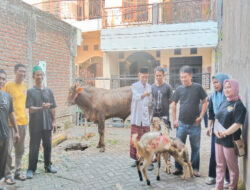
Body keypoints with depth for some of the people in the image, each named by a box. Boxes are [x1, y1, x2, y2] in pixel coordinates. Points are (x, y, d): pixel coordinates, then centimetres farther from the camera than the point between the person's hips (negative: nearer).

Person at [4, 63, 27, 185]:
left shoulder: (25, 86, 10)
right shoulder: (8, 85, -6)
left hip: (23, 121, 6)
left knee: (20, 149, 12)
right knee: (8, 149, -2)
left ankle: (17, 172, 24)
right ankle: (8, 175, 10)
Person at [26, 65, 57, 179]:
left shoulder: (48, 91, 8)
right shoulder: (30, 91, -3)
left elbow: (53, 108, 9)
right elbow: (31, 109, -10)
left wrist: (54, 121, 5)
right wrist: (42, 108, -27)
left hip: (47, 124, 4)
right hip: (35, 125, -3)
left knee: (48, 146, 13)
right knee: (34, 147, 4)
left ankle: (48, 166, 28)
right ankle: (31, 169, 16)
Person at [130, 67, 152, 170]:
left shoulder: (149, 87, 8)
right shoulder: (134, 86, -2)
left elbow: (149, 103, 14)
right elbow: (137, 97, -22)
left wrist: (148, 114, 10)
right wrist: (145, 93, -40)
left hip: (145, 119, 1)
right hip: (136, 118, -1)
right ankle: (137, 159, 22)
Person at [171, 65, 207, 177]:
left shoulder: (198, 87, -4)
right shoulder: (179, 89, 2)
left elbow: (205, 102, 2)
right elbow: (174, 104, 10)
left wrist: (201, 116, -6)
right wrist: (174, 119, 5)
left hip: (195, 124, -2)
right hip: (181, 123, 2)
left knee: (195, 147, 9)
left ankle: (195, 169, 24)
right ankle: (178, 168, 22)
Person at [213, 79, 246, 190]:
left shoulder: (238, 105, -11)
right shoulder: (223, 103, 11)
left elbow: (237, 124, -18)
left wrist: (225, 133, -18)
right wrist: (216, 130, -1)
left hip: (230, 140, -7)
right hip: (219, 139, 7)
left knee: (232, 167, 7)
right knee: (220, 165, 17)